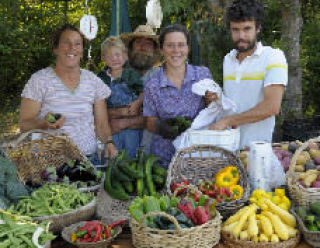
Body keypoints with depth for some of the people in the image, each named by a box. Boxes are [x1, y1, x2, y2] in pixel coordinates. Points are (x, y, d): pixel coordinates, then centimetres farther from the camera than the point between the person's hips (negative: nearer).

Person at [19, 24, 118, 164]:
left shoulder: (93, 81, 8)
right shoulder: (39, 80, -2)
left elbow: (101, 123, 12)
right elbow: (24, 125, -2)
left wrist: (109, 142, -7)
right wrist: (44, 123, -23)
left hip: (88, 157, 2)